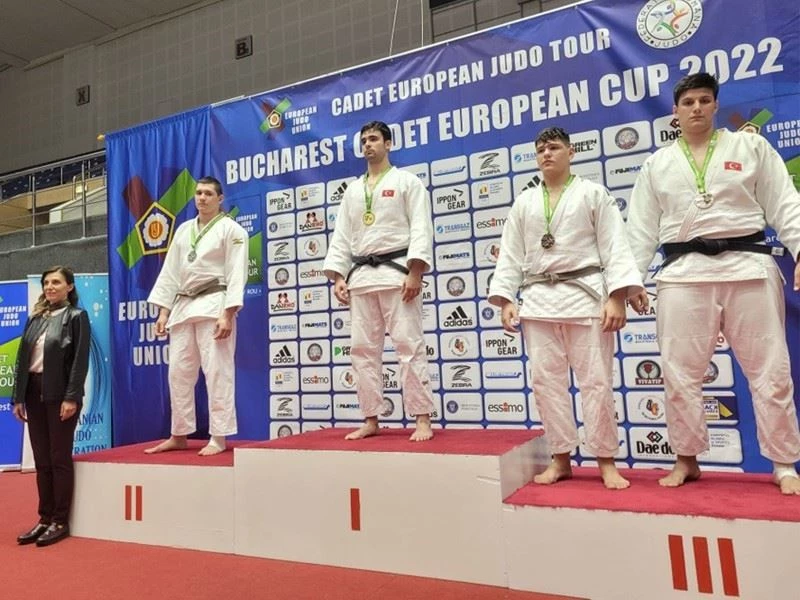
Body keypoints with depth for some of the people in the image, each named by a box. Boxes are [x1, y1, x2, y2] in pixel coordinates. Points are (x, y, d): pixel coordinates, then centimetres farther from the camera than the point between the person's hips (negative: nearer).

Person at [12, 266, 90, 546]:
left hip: (59, 394, -5)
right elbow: (22, 357, 11)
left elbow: (80, 360, -10)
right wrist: (18, 397, 5)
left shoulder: (76, 316, -3)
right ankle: (45, 518, 20)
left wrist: (71, 397, -18)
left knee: (60, 459, 1)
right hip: (34, 393, 6)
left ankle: (60, 521, 10)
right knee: (41, 460, 11)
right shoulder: (35, 318, 13)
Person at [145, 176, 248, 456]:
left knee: (217, 372, -6)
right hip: (183, 306, 6)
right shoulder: (183, 230, 17)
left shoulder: (231, 229, -2)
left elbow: (236, 274, -10)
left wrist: (227, 315, -18)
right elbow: (170, 272, 16)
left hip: (214, 305, -6)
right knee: (179, 372, 9)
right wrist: (163, 311, 8)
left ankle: (219, 437, 2)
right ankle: (179, 435, 22)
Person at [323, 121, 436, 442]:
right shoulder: (352, 190, 20)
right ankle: (371, 420, 14)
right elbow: (341, 236, 15)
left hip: (396, 271, -5)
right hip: (361, 274, 6)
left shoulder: (407, 181, 5)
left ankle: (423, 419, 0)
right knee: (363, 348, 4)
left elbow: (421, 229, -5)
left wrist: (415, 273, -16)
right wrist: (338, 276, 4)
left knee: (409, 344, -7)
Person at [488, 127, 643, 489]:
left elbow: (614, 246, -2)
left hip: (585, 295, -3)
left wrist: (616, 298, -13)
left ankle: (606, 461, 14)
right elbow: (510, 254, 10)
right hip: (539, 299, 4)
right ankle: (561, 458, 18)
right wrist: (505, 299, 0)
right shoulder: (524, 202, 14)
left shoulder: (593, 194, 5)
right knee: (546, 380, 4)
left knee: (596, 380, -1)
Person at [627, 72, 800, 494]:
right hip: (684, 272, 1)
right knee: (679, 371, 1)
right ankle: (687, 459, 18)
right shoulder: (657, 164, 12)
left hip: (748, 266, 0)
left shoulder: (751, 147, 9)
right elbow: (642, 225, 9)